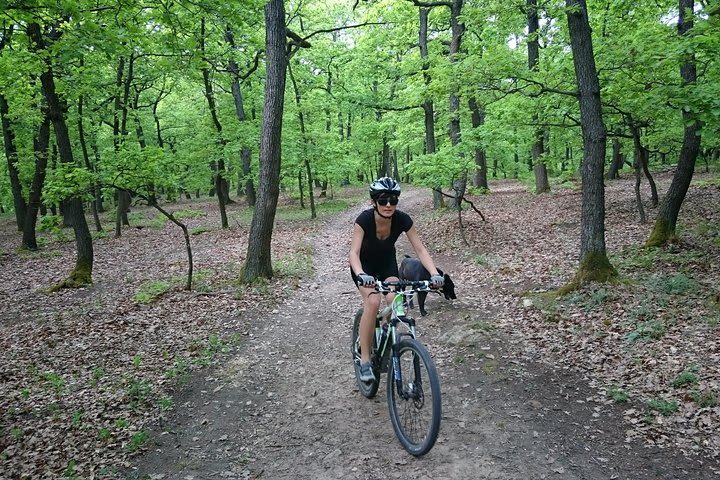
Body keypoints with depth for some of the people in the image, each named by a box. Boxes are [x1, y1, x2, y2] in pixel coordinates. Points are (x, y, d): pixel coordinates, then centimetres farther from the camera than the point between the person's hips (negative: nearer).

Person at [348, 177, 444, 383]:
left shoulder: (402, 219, -24)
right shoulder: (364, 219, -30)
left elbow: (420, 249, -23)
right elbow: (354, 252, -36)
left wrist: (435, 274, -38)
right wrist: (361, 275, -55)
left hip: (387, 263, 3)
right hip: (365, 264, -2)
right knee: (373, 301, -28)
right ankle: (364, 359, -15)